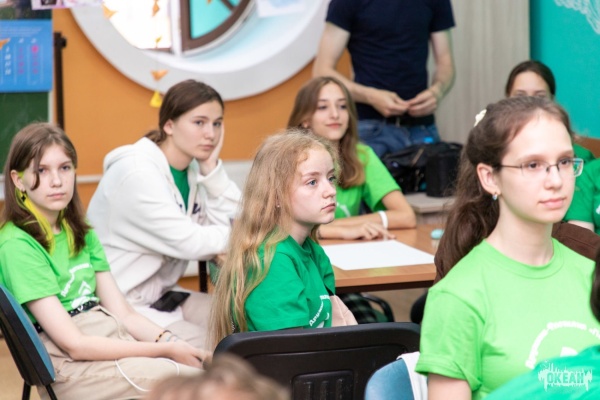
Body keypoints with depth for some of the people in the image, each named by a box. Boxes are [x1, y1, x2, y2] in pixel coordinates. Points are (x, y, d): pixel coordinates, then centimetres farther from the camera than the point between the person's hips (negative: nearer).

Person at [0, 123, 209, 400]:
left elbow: (124, 314, 10)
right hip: (72, 367, -8)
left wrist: (170, 342, -9)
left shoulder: (80, 232, 14)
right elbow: (75, 345, -14)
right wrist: (166, 350, -13)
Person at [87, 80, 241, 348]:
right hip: (118, 306, -8)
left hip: (160, 295, 8)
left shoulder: (193, 168, 6)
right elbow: (187, 242, -22)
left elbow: (231, 223, -4)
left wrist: (212, 169, -9)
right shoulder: (136, 172, -19)